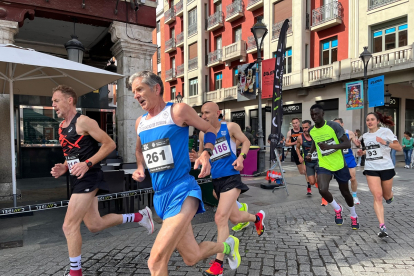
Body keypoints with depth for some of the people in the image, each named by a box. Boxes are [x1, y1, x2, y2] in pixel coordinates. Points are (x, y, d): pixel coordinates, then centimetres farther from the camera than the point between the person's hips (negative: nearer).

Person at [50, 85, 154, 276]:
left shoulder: (83, 121, -12)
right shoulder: (62, 127, 14)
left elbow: (109, 144, -14)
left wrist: (87, 164, -21)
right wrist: (63, 168, 5)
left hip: (89, 179, -9)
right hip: (77, 180, 9)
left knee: (69, 226, -6)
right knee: (95, 225, 14)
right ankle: (139, 217, 27)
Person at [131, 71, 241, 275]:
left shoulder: (178, 111, -7)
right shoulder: (140, 123, 10)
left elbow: (209, 130, 2)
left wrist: (206, 154, -16)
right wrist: (140, 168, 7)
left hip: (182, 190, -6)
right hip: (160, 195, 7)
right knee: (192, 257, 16)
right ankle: (227, 245, 44)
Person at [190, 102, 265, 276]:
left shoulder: (230, 127, -6)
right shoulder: (203, 134, 6)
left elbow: (245, 141, 7)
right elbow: (203, 154, 17)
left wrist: (241, 157, -12)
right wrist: (197, 157, -7)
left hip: (231, 178, -5)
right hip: (216, 180, 5)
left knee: (220, 218, -18)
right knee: (235, 219, 16)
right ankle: (257, 218, 50)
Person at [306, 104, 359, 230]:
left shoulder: (333, 126, -15)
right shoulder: (311, 131, -2)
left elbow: (348, 144, -17)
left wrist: (330, 146, -31)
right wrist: (310, 153, 2)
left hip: (339, 164, -2)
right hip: (324, 165, 2)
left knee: (345, 192, 14)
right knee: (322, 190, -22)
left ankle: (354, 216, 42)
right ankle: (337, 209, 9)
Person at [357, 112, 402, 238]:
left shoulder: (386, 131, -4)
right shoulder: (365, 136, 10)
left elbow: (399, 148, -7)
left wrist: (386, 142, -23)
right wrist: (362, 152, 4)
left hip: (386, 167, -2)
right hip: (371, 169, 2)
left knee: (387, 196, 12)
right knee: (377, 196, -10)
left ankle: (390, 196, 51)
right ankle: (382, 227, -10)